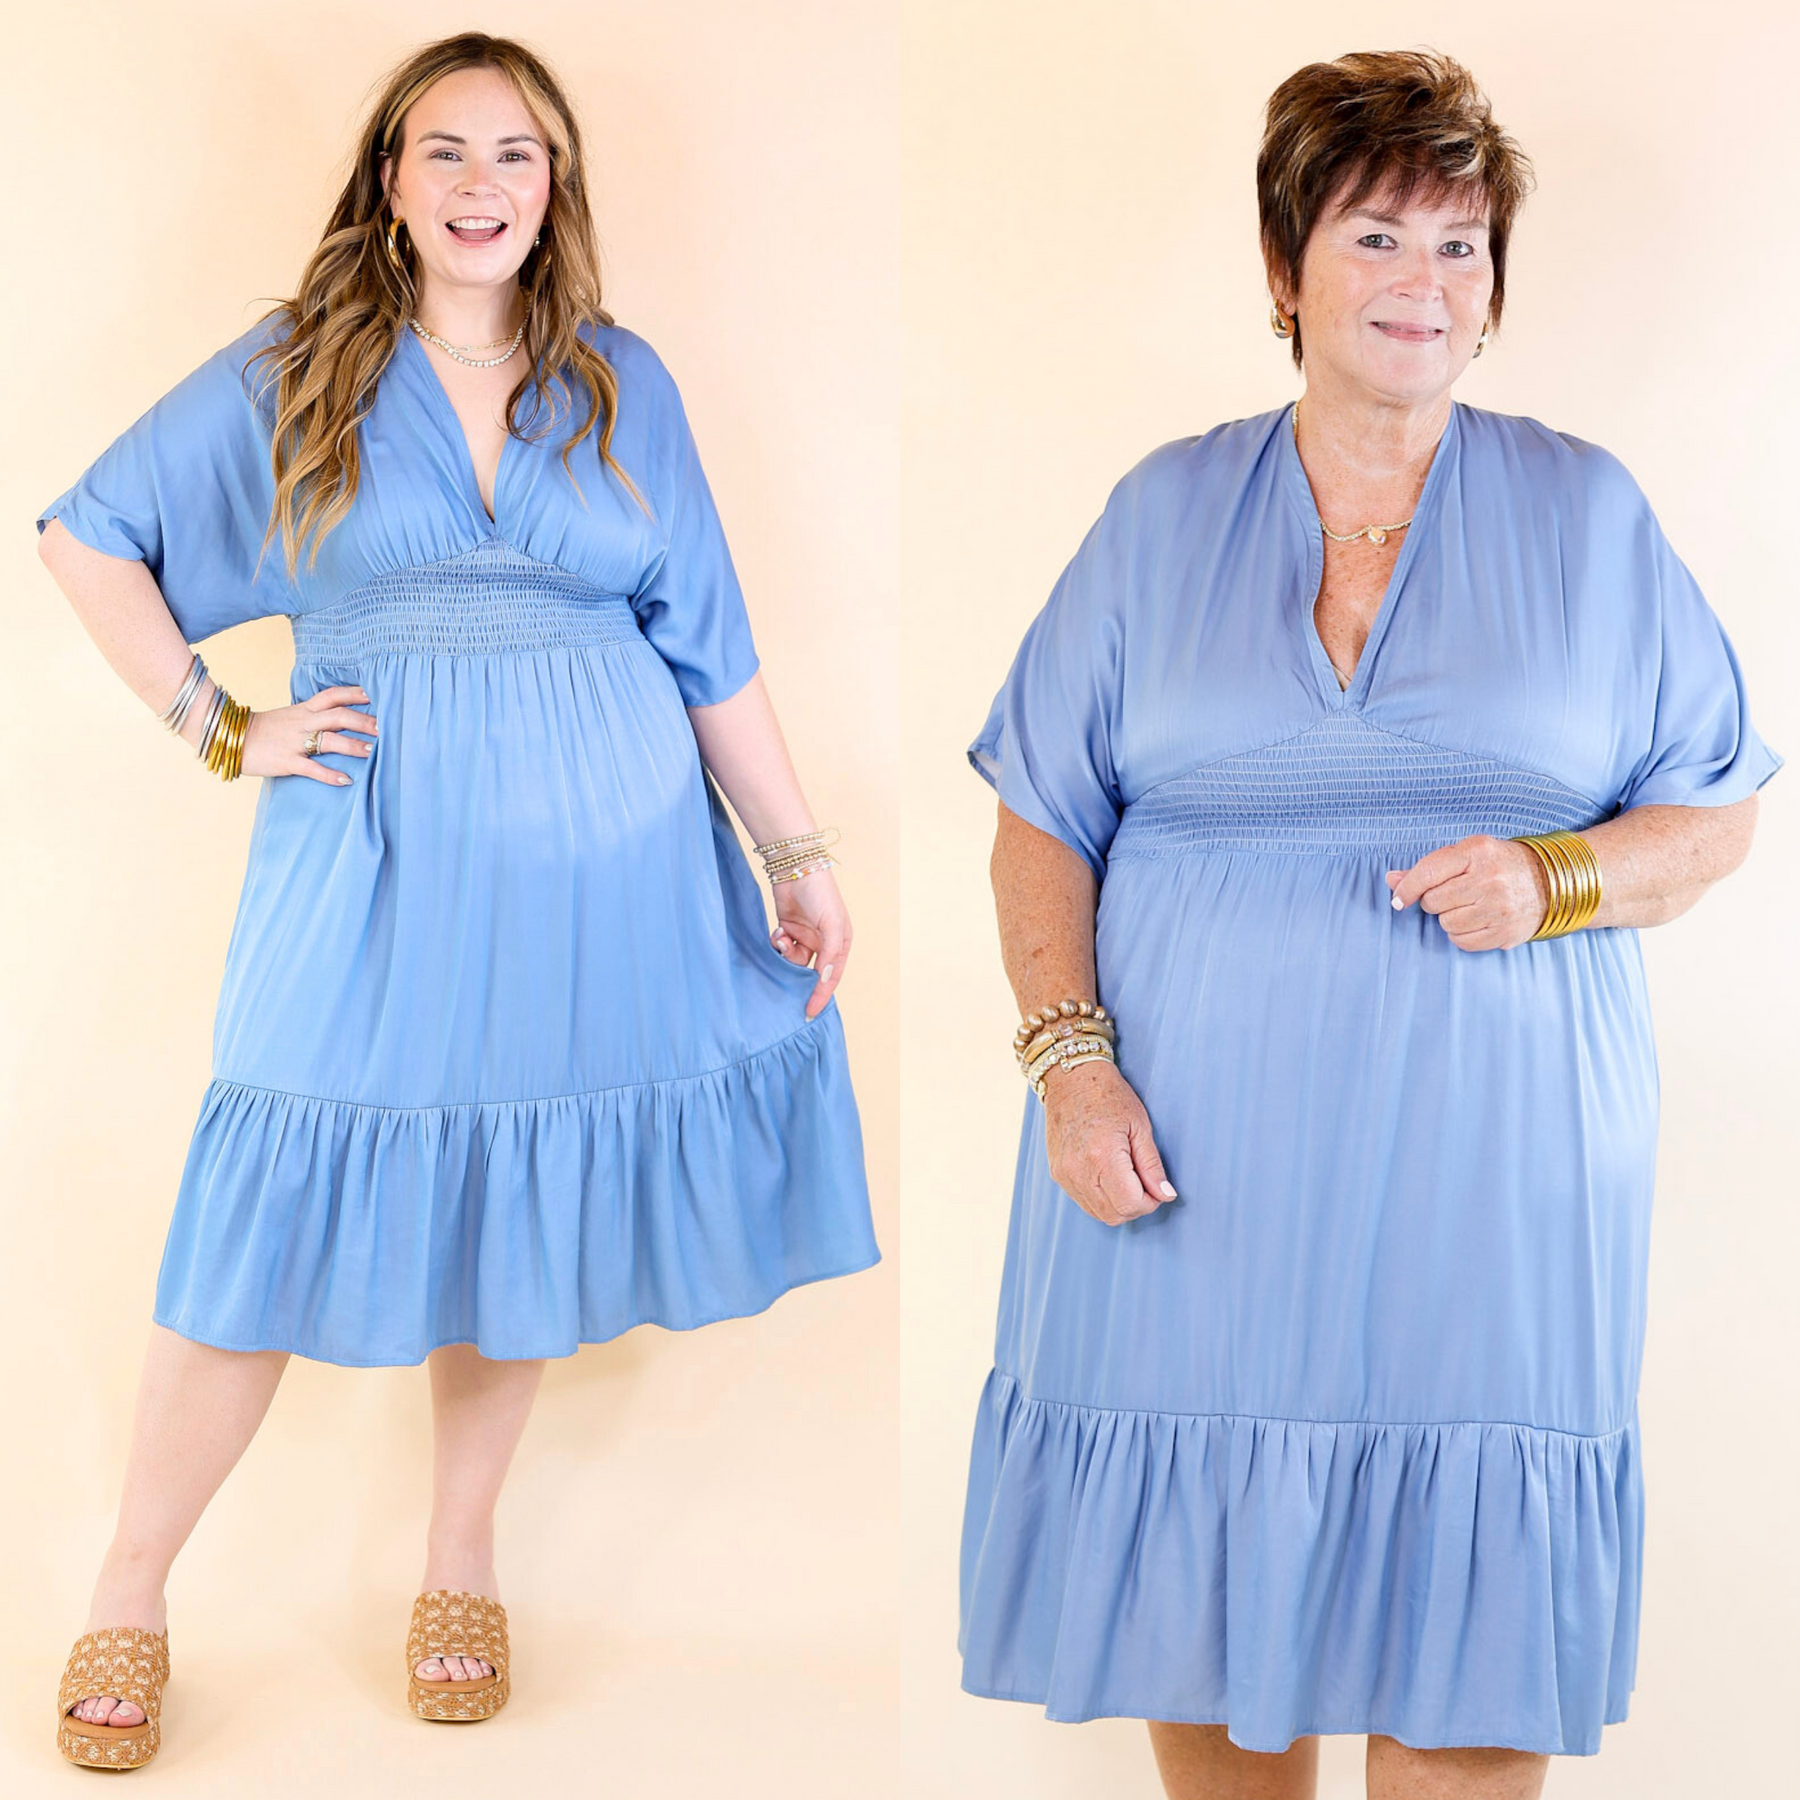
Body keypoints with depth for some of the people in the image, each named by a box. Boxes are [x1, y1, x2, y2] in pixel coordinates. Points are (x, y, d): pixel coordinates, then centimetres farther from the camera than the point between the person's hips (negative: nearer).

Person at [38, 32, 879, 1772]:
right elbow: (87, 536, 8)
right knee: (276, 1224, -1)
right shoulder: (291, 375, 3)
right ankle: (128, 1598, 12)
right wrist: (217, 730, 0)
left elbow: (710, 645, 9)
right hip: (378, 860, -2)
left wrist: (799, 849, 6)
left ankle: (461, 1560, 27)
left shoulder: (620, 383, 8)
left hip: (594, 863, 2)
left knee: (522, 1217, 10)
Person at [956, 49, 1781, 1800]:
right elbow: (1043, 816, 7)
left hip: (1489, 1176, -1)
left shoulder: (1589, 517, 6)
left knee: (1468, 1649, 0)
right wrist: (1070, 1055, -7)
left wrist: (1556, 882, -12)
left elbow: (1716, 812, 8)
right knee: (1197, 1592, 7)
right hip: (1195, 1163, 1)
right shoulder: (1167, 510, 8)